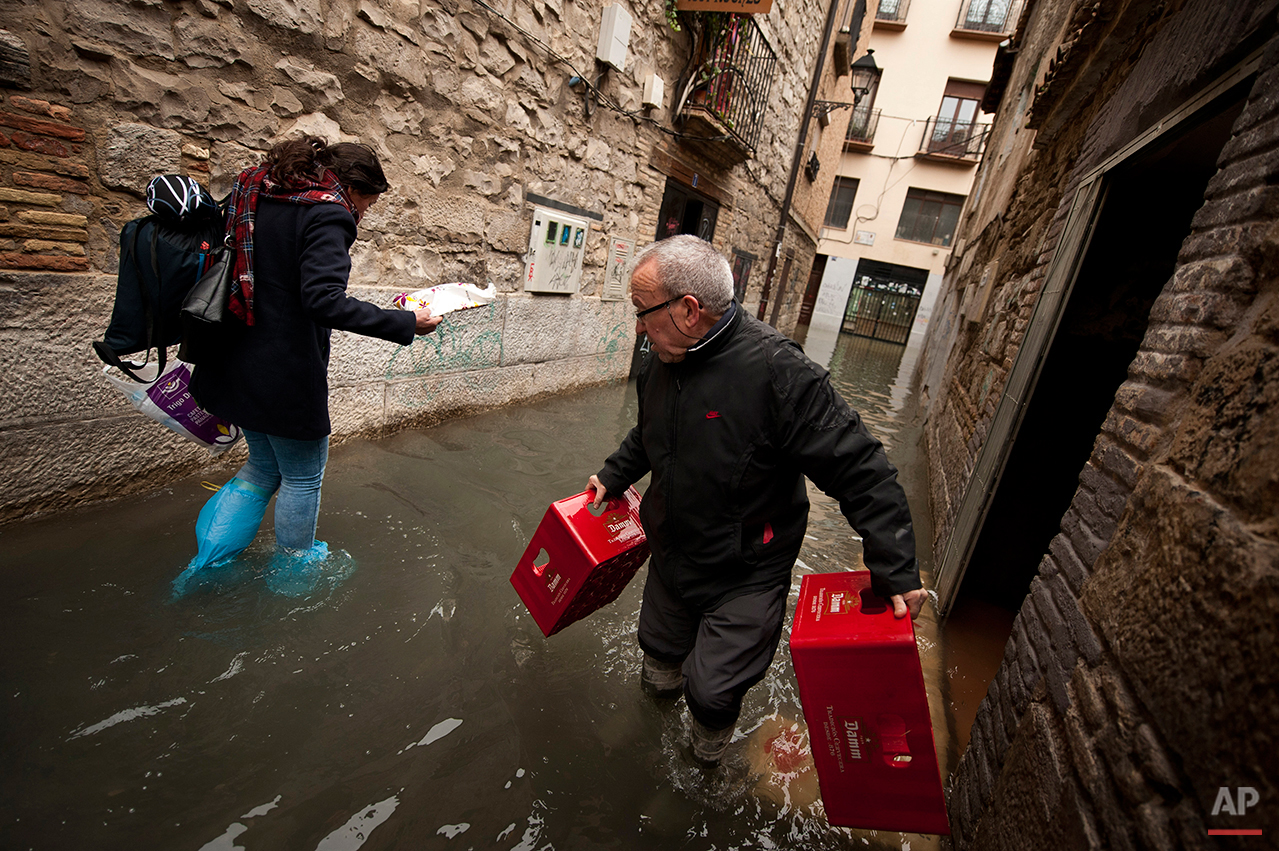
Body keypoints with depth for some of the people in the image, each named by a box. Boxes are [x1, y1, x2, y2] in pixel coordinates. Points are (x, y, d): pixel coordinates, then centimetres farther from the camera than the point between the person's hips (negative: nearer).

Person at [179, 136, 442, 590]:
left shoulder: (256, 197, 11)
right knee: (303, 476, 12)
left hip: (239, 366, 9)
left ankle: (205, 564, 30)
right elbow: (324, 301, -30)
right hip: (287, 377, -9)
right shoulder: (326, 216, -17)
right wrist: (406, 323, -27)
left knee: (264, 467, 25)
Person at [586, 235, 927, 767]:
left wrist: (895, 572, -25)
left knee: (712, 691, 4)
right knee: (659, 645, 26)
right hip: (671, 556, 6)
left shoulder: (777, 372, -30)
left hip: (746, 577, -6)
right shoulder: (660, 364, -6)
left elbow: (860, 470, -25)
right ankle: (665, 681, 65)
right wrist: (614, 476, 12)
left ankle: (711, 742, 43)